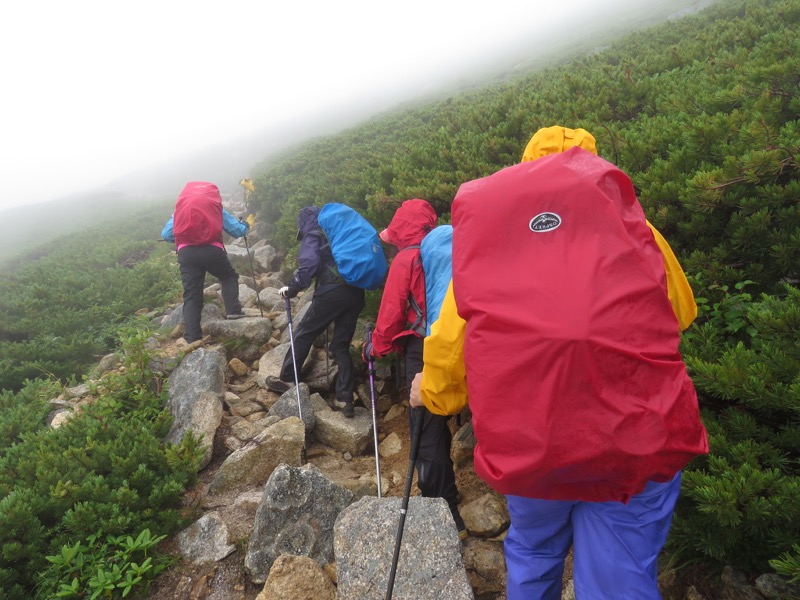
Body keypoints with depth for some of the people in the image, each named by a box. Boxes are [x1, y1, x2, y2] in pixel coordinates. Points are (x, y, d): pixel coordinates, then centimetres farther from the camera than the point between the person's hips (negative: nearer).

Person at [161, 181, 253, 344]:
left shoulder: (180, 208, 21)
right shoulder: (215, 207, 15)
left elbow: (166, 235, 18)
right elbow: (238, 230, 15)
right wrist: (247, 224, 37)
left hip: (186, 253, 2)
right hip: (212, 250, -2)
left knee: (191, 296, 4)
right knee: (229, 277, 25)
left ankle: (192, 339, -2)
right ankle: (233, 310, 7)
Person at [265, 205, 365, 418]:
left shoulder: (313, 235, 5)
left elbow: (309, 264, -12)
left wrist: (293, 287, -4)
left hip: (332, 291, -6)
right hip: (356, 292, 7)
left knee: (304, 334, 12)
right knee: (341, 345, 10)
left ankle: (286, 379, 23)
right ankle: (345, 399, 5)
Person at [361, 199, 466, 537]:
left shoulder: (406, 259, -10)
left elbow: (391, 312, -10)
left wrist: (375, 348, 6)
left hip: (422, 352, -7)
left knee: (427, 432, 1)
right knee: (438, 424, 22)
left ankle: (446, 514, 6)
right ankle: (440, 495, 39)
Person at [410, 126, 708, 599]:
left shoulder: (486, 236, 4)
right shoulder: (630, 224, 2)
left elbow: (449, 338, 8)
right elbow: (682, 311, 16)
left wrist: (432, 393, 28)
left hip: (525, 445, 2)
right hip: (635, 436, -1)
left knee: (531, 558, 26)